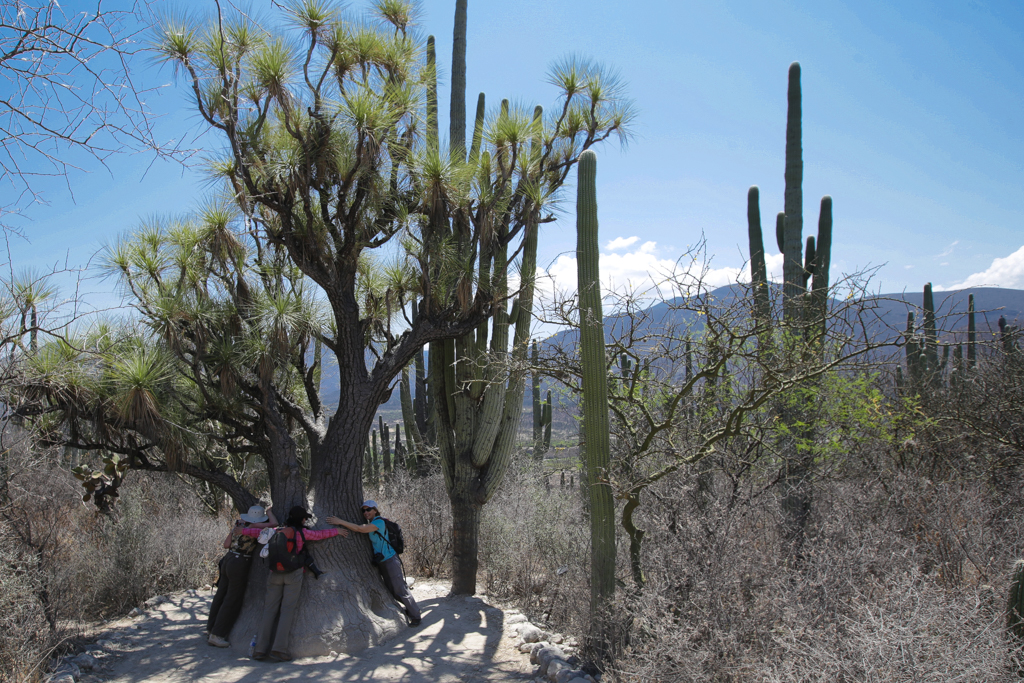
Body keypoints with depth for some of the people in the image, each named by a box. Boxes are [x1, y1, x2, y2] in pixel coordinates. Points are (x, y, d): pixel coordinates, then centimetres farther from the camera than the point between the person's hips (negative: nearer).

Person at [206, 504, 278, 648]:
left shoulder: (238, 524, 7)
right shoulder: (252, 526, -15)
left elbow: (226, 544, 11)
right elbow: (274, 524, -20)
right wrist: (269, 511, -2)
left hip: (228, 561, 8)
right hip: (239, 565, -8)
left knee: (221, 597, 16)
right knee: (232, 601, 2)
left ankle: (211, 631, 28)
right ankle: (217, 635, 8)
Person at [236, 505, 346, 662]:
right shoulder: (302, 532, -1)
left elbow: (258, 532, 22)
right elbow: (320, 534, 12)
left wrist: (242, 530, 40)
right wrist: (337, 531, 28)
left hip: (275, 574, 4)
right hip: (293, 574, -4)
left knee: (269, 609, 6)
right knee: (288, 610, -4)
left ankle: (261, 649, 2)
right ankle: (278, 649, -12)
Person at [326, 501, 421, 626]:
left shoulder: (379, 522, -18)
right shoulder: (370, 524, 12)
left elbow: (360, 529, -27)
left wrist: (340, 522, -27)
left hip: (390, 560, -9)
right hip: (380, 562, 9)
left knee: (400, 589, -5)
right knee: (391, 591, 14)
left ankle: (415, 616, 5)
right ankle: (411, 608, 27)